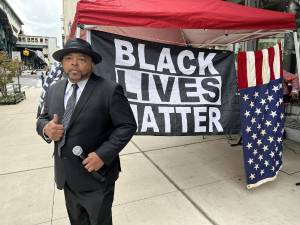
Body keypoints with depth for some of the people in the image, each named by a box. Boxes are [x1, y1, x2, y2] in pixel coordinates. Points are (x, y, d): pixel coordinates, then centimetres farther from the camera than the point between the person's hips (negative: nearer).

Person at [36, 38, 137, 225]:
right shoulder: (54, 90, 4)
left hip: (96, 174, -5)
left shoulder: (110, 90, -15)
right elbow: (43, 119, 12)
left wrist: (103, 155, -23)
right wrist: (46, 129, -12)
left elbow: (128, 125, -15)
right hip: (66, 175, 6)